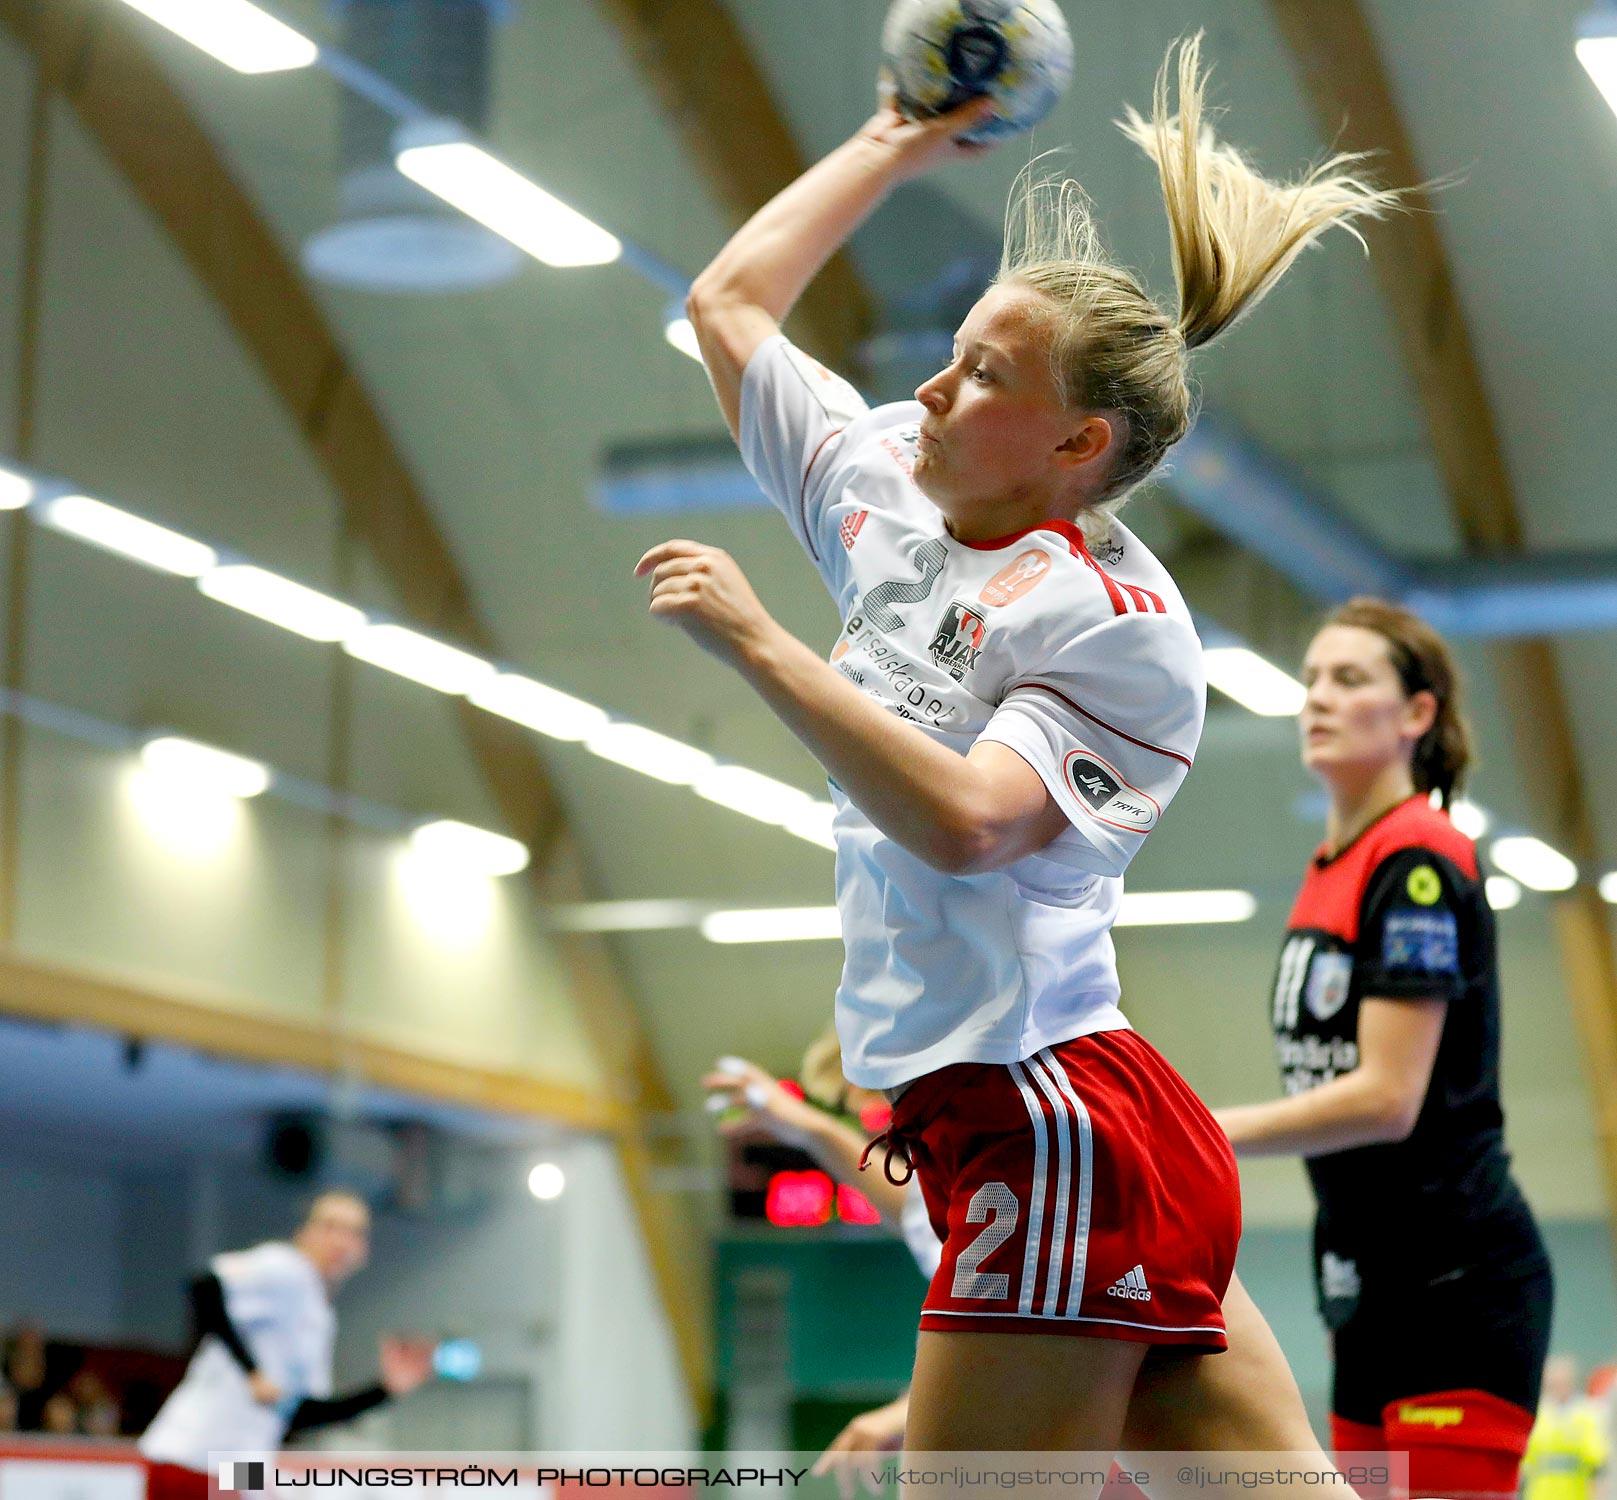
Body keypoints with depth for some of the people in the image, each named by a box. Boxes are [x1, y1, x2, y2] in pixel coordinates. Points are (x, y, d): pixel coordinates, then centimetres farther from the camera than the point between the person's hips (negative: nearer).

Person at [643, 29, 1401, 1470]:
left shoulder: (1120, 621, -10)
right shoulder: (885, 494, 12)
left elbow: (964, 820, -25)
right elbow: (732, 300, 24)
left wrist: (756, 643, -21)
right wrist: (899, 140, 28)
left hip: (1054, 1125, -8)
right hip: (1004, 1121, 8)